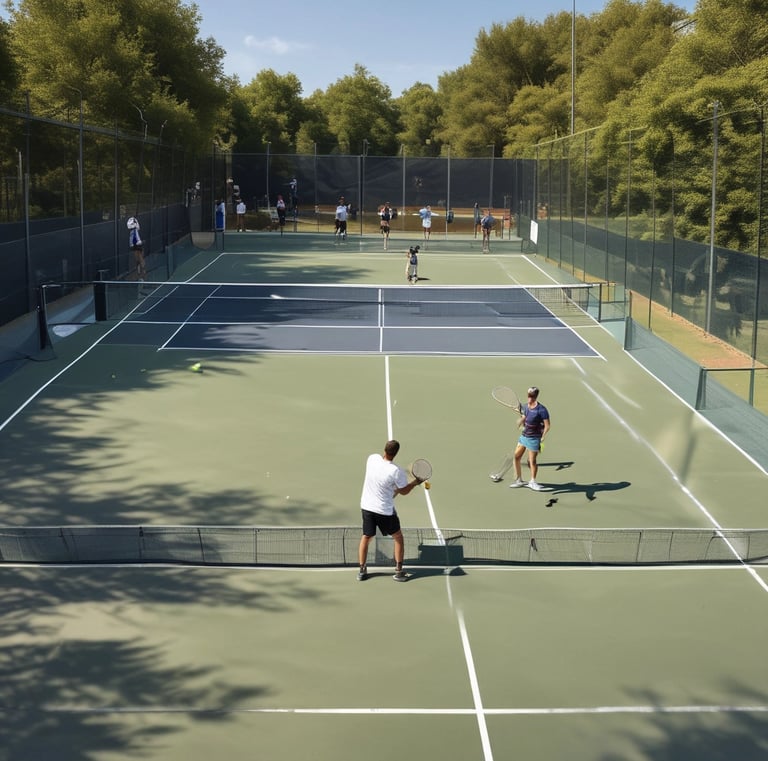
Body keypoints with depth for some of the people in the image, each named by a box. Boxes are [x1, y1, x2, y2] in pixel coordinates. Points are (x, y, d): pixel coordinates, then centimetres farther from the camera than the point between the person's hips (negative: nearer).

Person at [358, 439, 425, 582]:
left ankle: (362, 571, 20)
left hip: (366, 506, 4)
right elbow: (404, 491, -8)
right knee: (398, 538, 16)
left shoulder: (372, 458, -11)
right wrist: (415, 482, 7)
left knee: (366, 537, 19)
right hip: (384, 510, -4)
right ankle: (399, 571, 17)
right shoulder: (397, 471, -23)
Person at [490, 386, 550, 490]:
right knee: (516, 456, 8)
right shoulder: (526, 407, 5)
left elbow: (547, 426, -15)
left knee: (532, 461, 2)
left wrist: (542, 438, -20)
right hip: (524, 435, 7)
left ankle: (532, 482, 22)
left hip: (534, 438, -7)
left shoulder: (542, 410, -17)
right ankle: (519, 480, 22)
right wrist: (521, 422, -1)